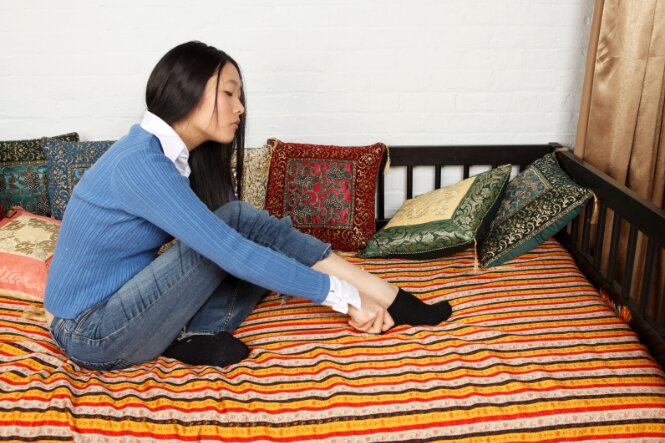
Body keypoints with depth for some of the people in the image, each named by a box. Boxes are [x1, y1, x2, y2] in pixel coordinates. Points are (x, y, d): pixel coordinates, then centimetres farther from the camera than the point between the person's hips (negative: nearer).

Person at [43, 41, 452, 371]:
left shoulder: (179, 158, 4)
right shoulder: (140, 164, -24)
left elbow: (239, 245, 7)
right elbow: (232, 253, -30)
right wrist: (340, 293, -24)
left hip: (119, 309, 9)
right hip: (93, 336, -8)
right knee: (240, 223, -21)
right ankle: (389, 300, -15)